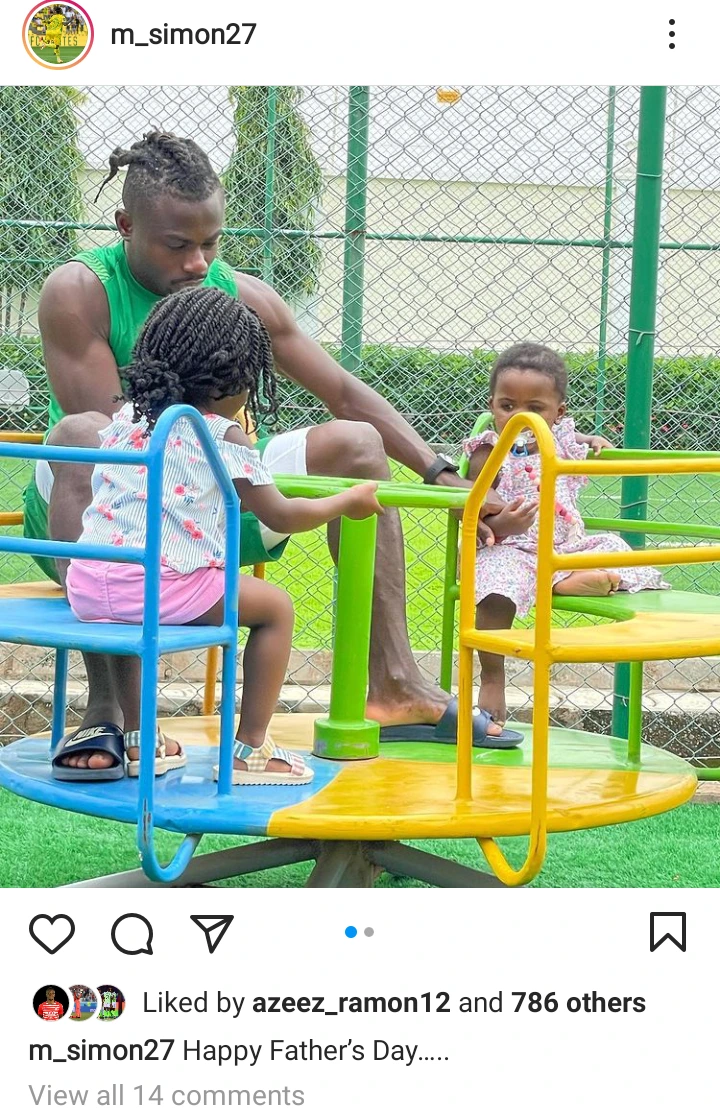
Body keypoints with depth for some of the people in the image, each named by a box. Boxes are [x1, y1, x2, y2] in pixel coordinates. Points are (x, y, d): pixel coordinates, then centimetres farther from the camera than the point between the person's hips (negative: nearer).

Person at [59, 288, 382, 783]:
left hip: (85, 584, 7)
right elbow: (280, 516, 3)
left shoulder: (124, 418, 16)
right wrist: (347, 501, 19)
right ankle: (250, 749, 15)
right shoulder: (224, 435, -2)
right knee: (275, 606, 13)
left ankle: (139, 740, 39)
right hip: (163, 585, -6)